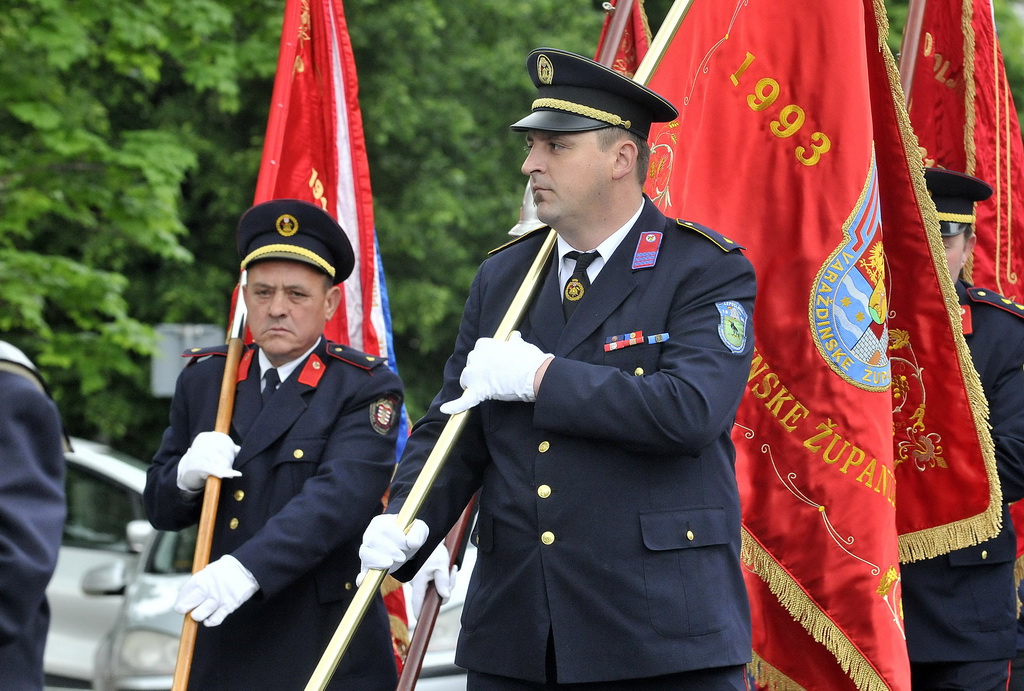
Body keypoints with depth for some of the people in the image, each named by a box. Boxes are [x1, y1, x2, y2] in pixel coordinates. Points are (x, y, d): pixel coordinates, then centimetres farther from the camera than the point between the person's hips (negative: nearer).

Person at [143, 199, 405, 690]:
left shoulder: (365, 388, -5)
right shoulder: (203, 378, 11)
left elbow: (339, 497, -20)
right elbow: (160, 510, 14)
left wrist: (249, 569, -33)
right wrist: (187, 476, -10)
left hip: (329, 648, -4)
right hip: (223, 647, 4)